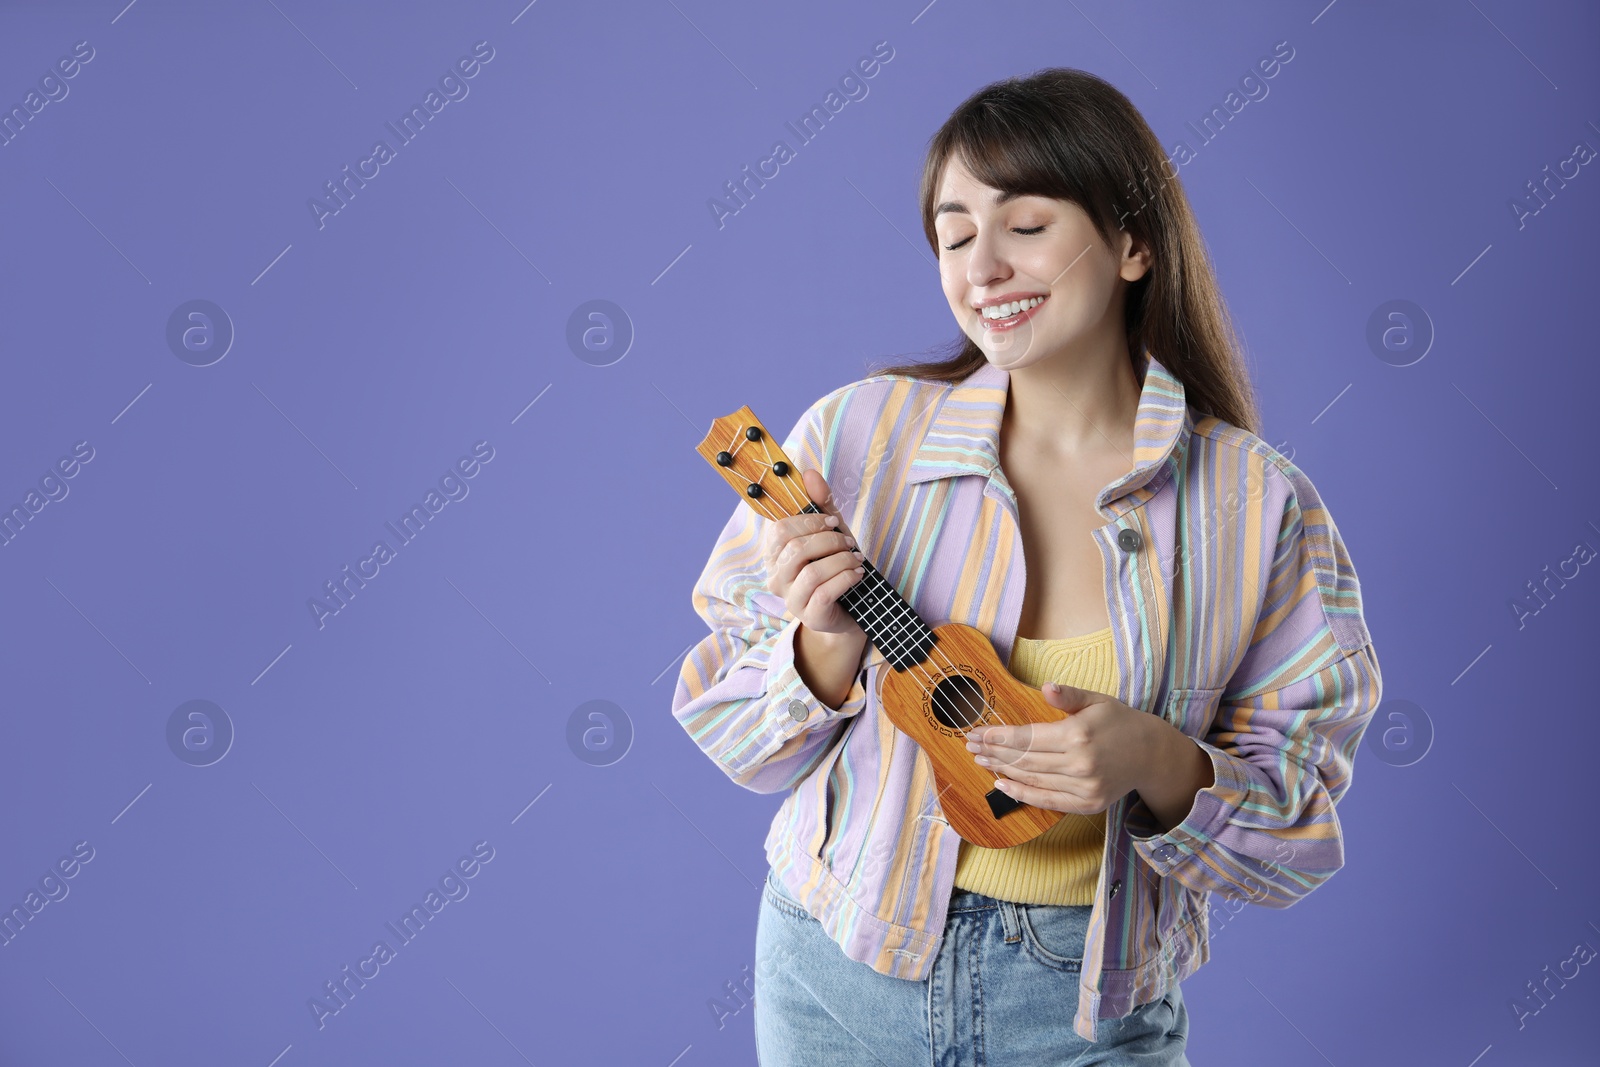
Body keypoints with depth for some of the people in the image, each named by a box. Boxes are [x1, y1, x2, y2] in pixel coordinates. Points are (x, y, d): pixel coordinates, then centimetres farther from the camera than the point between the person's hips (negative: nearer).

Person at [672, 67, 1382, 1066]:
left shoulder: (1258, 507, -10)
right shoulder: (855, 435, -10)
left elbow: (1295, 833, -6)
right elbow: (734, 737, -4)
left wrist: (1159, 766, -23)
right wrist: (828, 648, -23)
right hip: (842, 976, 1)